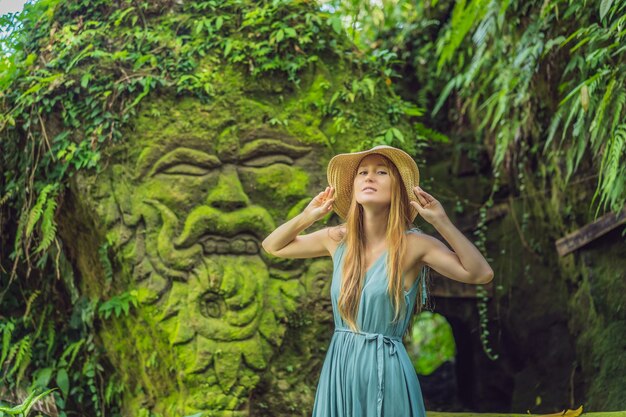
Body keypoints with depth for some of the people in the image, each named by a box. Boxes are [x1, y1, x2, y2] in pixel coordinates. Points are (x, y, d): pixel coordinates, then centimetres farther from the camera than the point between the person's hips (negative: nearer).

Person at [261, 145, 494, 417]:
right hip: (338, 368, 4)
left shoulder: (413, 244, -8)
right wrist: (307, 217, 2)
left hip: (386, 371, -4)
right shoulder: (337, 239, 4)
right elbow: (272, 246, 17)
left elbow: (481, 274, -16)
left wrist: (441, 223, -19)